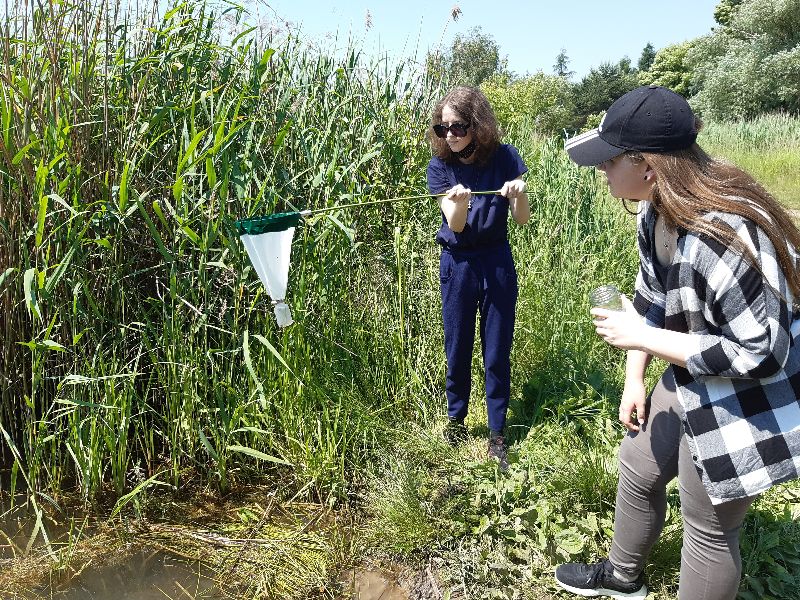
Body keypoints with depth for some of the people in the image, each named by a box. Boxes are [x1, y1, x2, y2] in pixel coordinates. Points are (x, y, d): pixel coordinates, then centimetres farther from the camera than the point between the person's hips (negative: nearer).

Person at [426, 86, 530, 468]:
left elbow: (522, 220, -6)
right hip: (458, 263, 0)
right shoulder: (441, 165, -8)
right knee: (457, 347, 10)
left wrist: (519, 194, -27)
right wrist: (459, 203, -39)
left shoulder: (504, 157, -8)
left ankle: (497, 432, 18)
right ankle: (455, 419, 31)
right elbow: (455, 225, -17)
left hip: (497, 260, 0)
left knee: (497, 350, 5)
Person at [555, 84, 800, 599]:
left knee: (709, 529, 9)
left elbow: (759, 354, -31)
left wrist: (643, 337, -28)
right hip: (692, 383, 9)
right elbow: (651, 300, 8)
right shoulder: (655, 214, -5)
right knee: (638, 467, 23)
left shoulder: (723, 237, -34)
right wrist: (635, 380, 9)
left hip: (746, 405, -9)